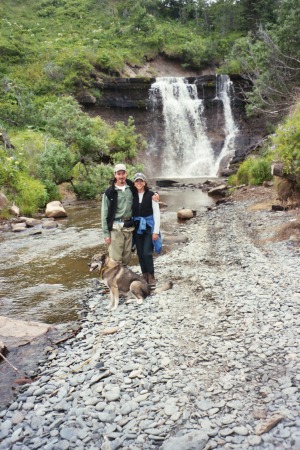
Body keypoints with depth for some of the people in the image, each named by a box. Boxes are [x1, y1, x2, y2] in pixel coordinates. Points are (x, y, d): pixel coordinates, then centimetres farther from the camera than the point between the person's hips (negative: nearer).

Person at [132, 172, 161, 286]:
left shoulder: (151, 195, -7)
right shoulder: (133, 196, 2)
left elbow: (156, 213, -7)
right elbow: (130, 212, 6)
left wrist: (156, 230, -10)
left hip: (149, 226, -3)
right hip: (137, 227, 4)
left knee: (147, 252, -10)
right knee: (140, 253, 7)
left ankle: (151, 276, 6)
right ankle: (144, 275, 22)